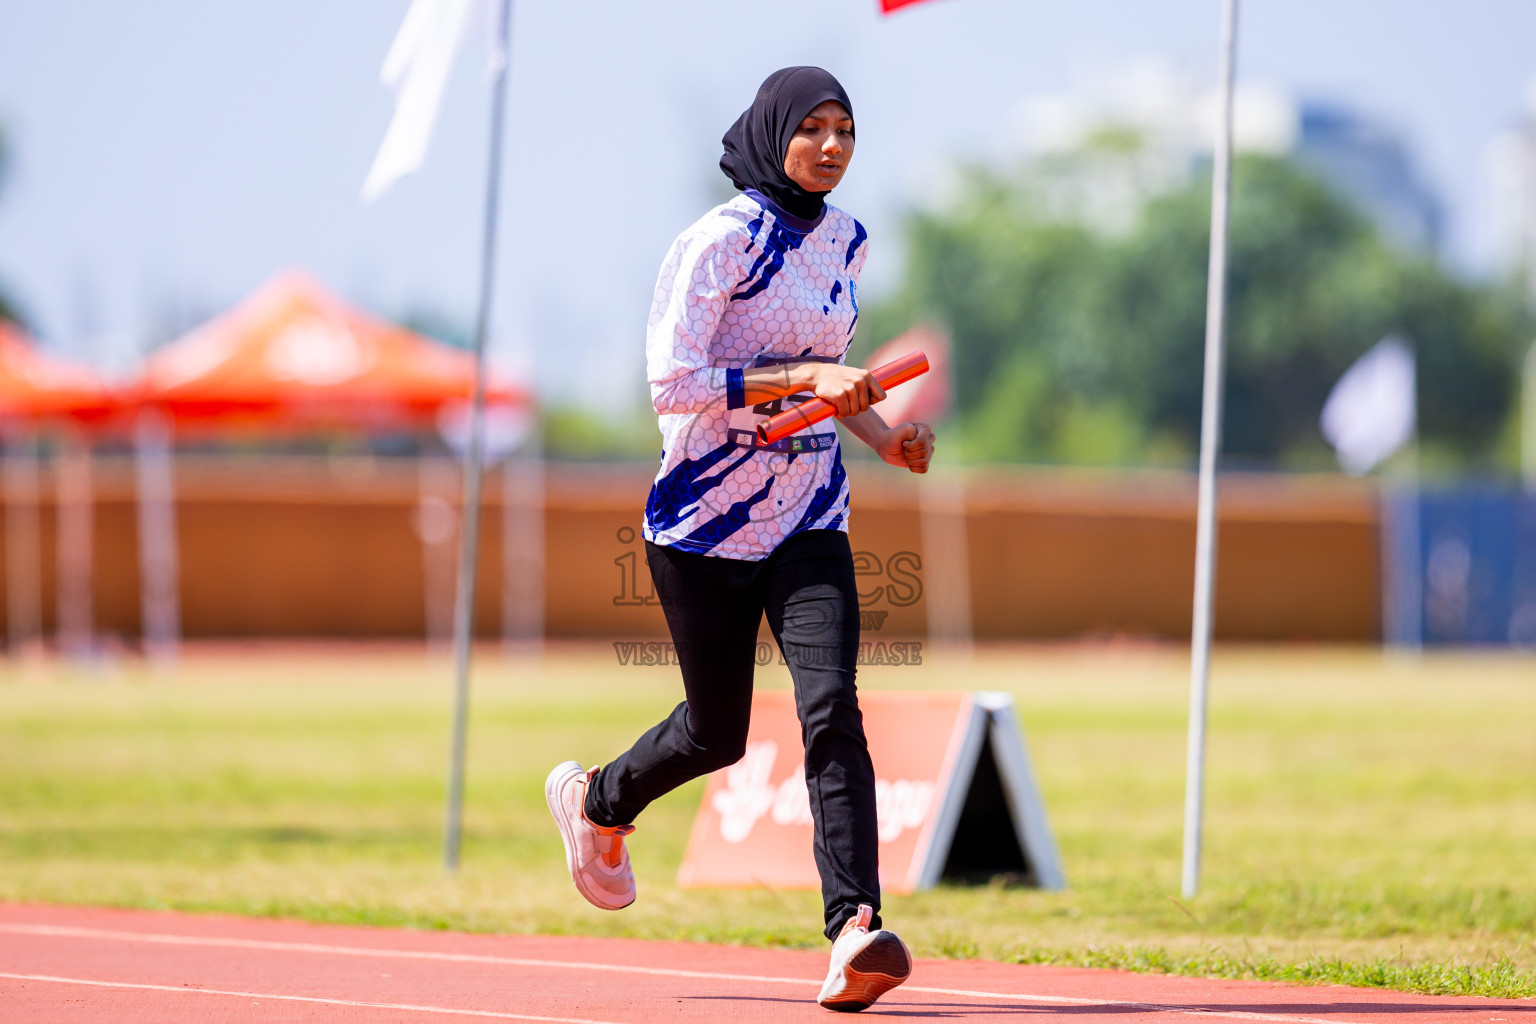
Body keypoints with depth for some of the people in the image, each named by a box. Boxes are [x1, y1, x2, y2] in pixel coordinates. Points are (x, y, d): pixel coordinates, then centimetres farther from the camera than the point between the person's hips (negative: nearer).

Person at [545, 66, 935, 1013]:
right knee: (717, 734, 8)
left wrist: (882, 436, 7)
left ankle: (854, 931, -25)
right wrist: (803, 378, -26)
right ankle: (598, 800, 41)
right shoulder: (720, 241, -12)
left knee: (832, 710, -16)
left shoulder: (847, 242, 9)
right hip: (707, 517, -4)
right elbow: (674, 382, -20)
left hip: (809, 518, 4)